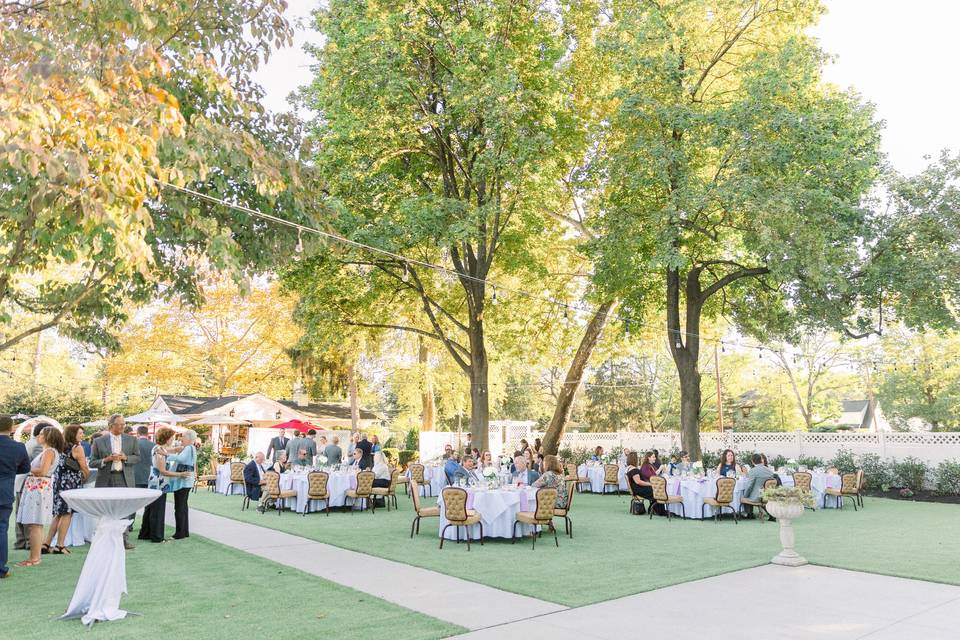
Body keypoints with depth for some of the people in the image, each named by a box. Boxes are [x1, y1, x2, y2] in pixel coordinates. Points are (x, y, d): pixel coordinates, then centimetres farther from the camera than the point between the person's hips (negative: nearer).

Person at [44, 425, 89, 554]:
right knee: (67, 514, -3)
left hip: (58, 482, 7)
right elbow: (85, 469, -6)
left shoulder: (61, 447, 13)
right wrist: (84, 479, 14)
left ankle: (47, 543, 13)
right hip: (71, 483, -7)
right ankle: (60, 546, -4)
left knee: (59, 514, 14)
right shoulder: (77, 448, -7)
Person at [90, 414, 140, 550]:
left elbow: (137, 457, 11)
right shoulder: (99, 441, 2)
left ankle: (123, 539, 5)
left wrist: (126, 457, -8)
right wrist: (107, 459, -14)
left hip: (125, 479, 1)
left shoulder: (131, 440, 8)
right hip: (106, 480, -1)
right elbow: (92, 463, 3)